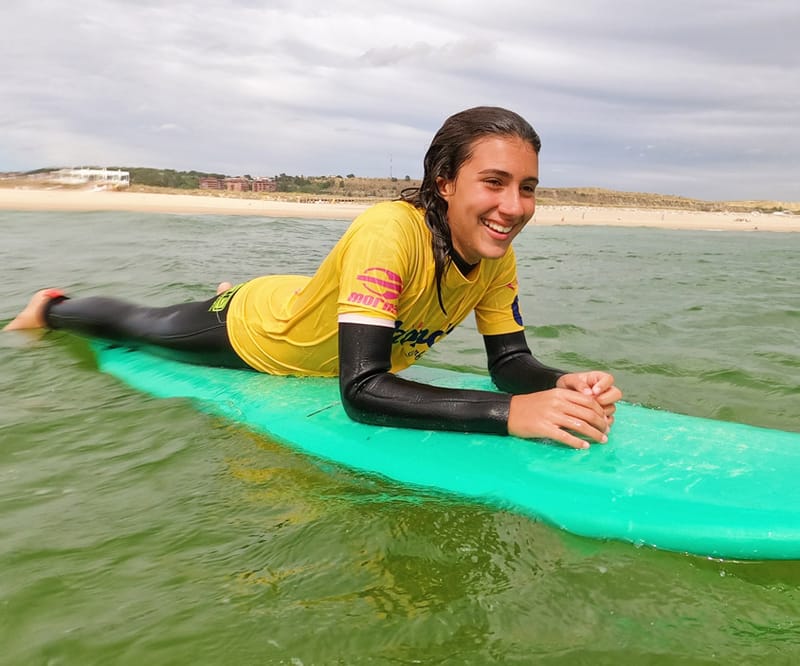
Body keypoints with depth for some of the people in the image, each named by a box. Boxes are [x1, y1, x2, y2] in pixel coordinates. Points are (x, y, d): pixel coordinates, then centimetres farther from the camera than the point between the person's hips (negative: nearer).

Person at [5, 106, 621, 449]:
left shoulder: (497, 258, -22)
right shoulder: (388, 233, -43)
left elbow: (511, 359, -17)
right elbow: (361, 392, -49)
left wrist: (559, 384, -40)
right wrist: (510, 412, -56)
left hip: (322, 344, 5)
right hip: (257, 328, -5)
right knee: (139, 325, 23)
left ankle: (229, 293, 65)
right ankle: (52, 308, 52)